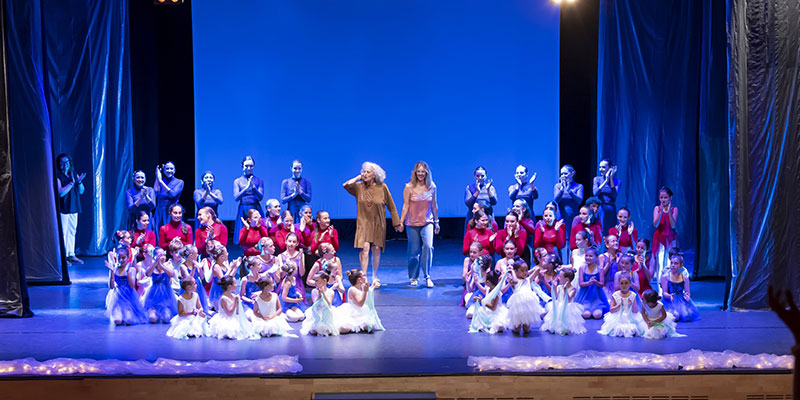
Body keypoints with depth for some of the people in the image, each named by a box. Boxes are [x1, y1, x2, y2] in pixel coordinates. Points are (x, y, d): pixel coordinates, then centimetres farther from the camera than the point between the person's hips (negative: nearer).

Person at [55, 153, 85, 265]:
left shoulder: (74, 175, 12)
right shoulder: (57, 177, -7)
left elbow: (81, 191, 12)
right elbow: (60, 193, -18)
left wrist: (79, 182, -6)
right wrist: (71, 183, -20)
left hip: (74, 209, 6)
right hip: (63, 209, -6)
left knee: (72, 232, 11)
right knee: (62, 233, -7)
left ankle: (71, 255, 18)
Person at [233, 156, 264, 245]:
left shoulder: (258, 180, 8)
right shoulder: (237, 181, 8)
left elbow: (260, 197, -1)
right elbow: (236, 198, -3)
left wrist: (253, 187, -18)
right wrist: (246, 188, -16)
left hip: (256, 209, 0)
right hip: (243, 210, 0)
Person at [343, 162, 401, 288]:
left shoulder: (382, 188, -4)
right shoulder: (359, 187, -3)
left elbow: (391, 206, 3)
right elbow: (346, 185, -22)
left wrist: (397, 223, 6)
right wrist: (359, 177, -9)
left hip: (378, 223, 1)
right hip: (363, 222, 0)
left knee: (376, 249, 5)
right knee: (365, 248, -13)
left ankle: (375, 277, 21)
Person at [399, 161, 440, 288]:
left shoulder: (432, 187, 2)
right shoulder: (409, 187, -3)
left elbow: (434, 206, 11)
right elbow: (405, 206, -2)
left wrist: (436, 222, 15)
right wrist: (400, 222, -6)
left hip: (427, 223, 1)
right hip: (412, 224, -1)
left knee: (428, 247, -17)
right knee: (414, 251, 4)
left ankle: (427, 276, -6)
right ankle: (413, 277, 21)